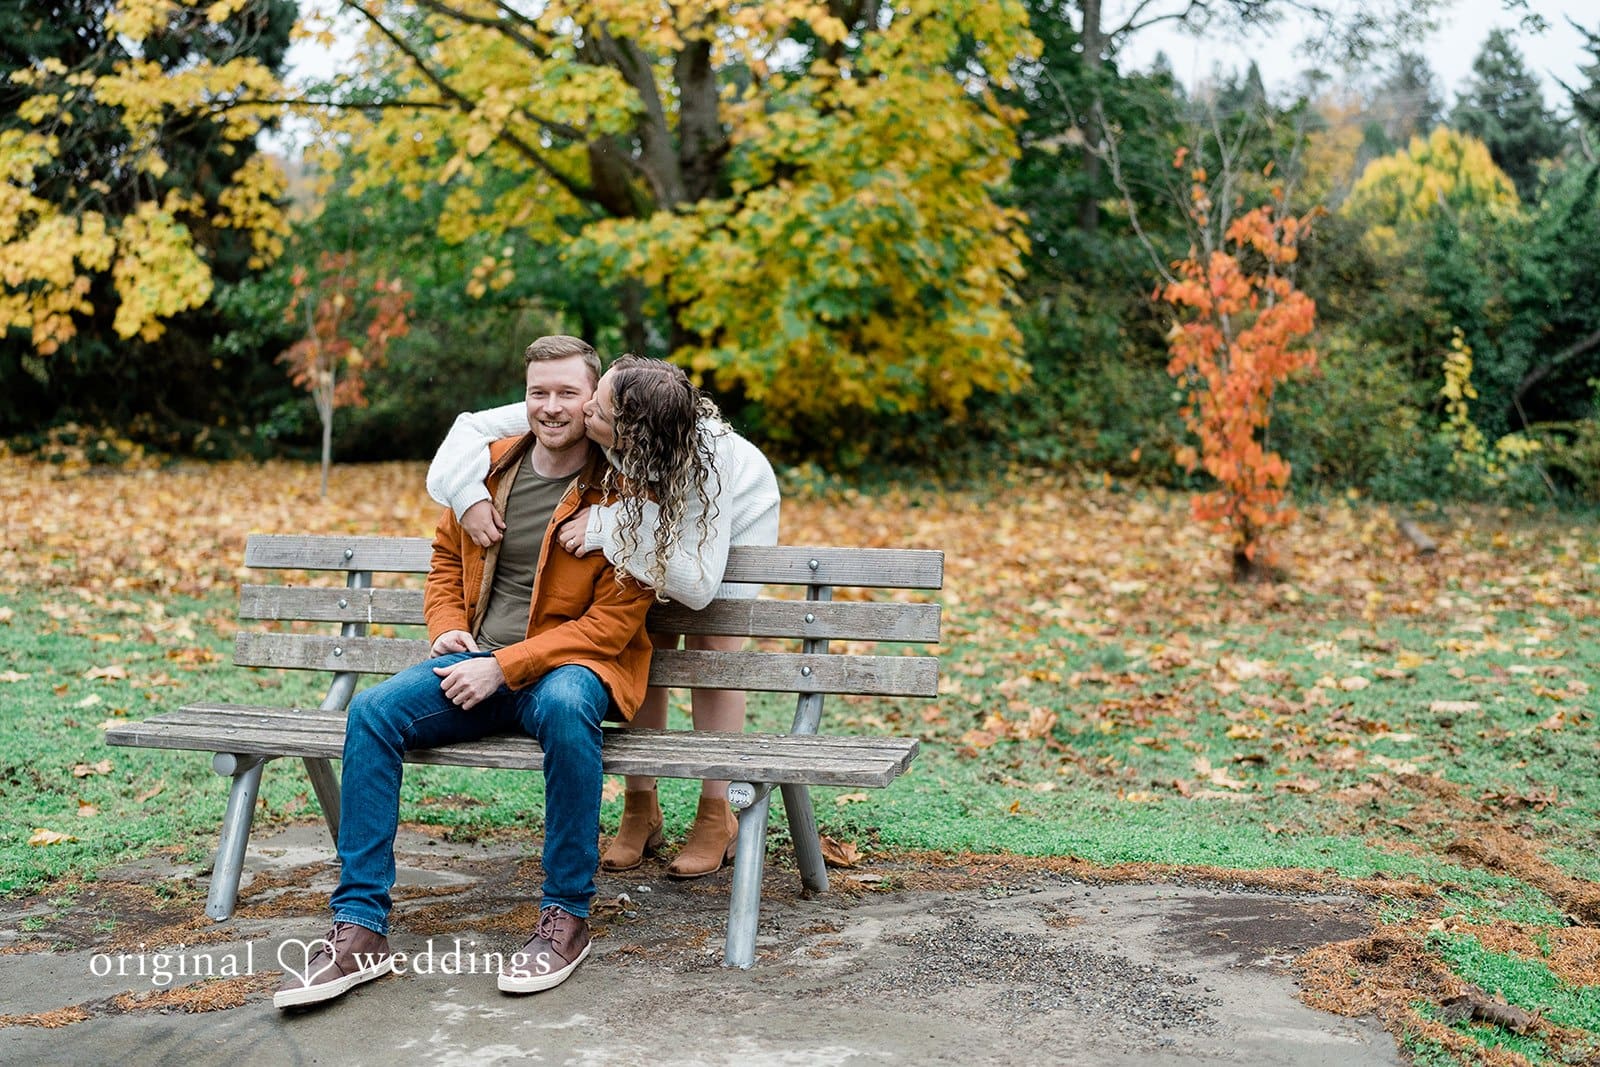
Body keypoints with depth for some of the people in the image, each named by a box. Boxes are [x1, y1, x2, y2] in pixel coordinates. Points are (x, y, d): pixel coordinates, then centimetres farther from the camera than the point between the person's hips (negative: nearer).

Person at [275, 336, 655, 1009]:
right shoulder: (489, 468, 11)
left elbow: (613, 619, -12)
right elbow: (446, 560, 26)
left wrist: (505, 667, -17)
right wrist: (447, 628, 4)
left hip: (572, 665, -5)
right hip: (478, 663, 5)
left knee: (563, 707, -40)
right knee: (372, 712, -20)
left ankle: (568, 915, -22)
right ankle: (361, 930, -15)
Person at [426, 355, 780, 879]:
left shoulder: (705, 462, -46)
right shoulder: (574, 420, -35)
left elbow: (698, 584, -51)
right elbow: (473, 426, -24)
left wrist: (610, 529, -54)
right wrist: (468, 495, -41)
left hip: (734, 515, -4)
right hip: (649, 510, 4)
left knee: (711, 644, -12)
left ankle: (716, 816, -2)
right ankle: (641, 809, 6)